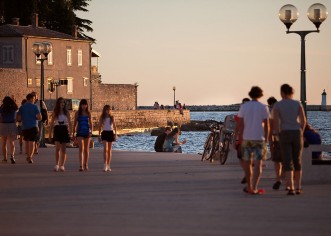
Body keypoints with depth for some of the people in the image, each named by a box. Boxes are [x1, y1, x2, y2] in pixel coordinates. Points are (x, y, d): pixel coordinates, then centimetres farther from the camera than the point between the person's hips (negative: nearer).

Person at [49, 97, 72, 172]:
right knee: (57, 148, -13)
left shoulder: (66, 112, 4)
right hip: (57, 130, -1)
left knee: (63, 149, 4)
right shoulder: (55, 112, 3)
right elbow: (51, 123, 6)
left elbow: (69, 122, 4)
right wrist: (50, 133, 4)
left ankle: (62, 165, 10)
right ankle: (57, 164, -5)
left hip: (64, 130, 1)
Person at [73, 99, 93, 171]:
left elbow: (90, 123, 6)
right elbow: (75, 124, 6)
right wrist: (73, 134, 6)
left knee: (86, 149, 9)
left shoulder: (88, 113, 5)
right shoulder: (77, 113, 2)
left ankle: (86, 165, 20)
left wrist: (91, 131, -9)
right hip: (80, 132, -2)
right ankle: (81, 166, -20)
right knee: (81, 149, -12)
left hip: (87, 132, 2)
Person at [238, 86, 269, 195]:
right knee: (258, 164, -3)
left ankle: (249, 187, 24)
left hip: (246, 138, 2)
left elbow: (240, 124, -1)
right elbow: (266, 125, -3)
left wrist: (241, 138, 4)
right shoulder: (263, 107, -3)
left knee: (247, 163, 15)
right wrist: (266, 140, 7)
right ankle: (254, 188, -15)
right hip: (259, 138, -2)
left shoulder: (244, 106, 1)